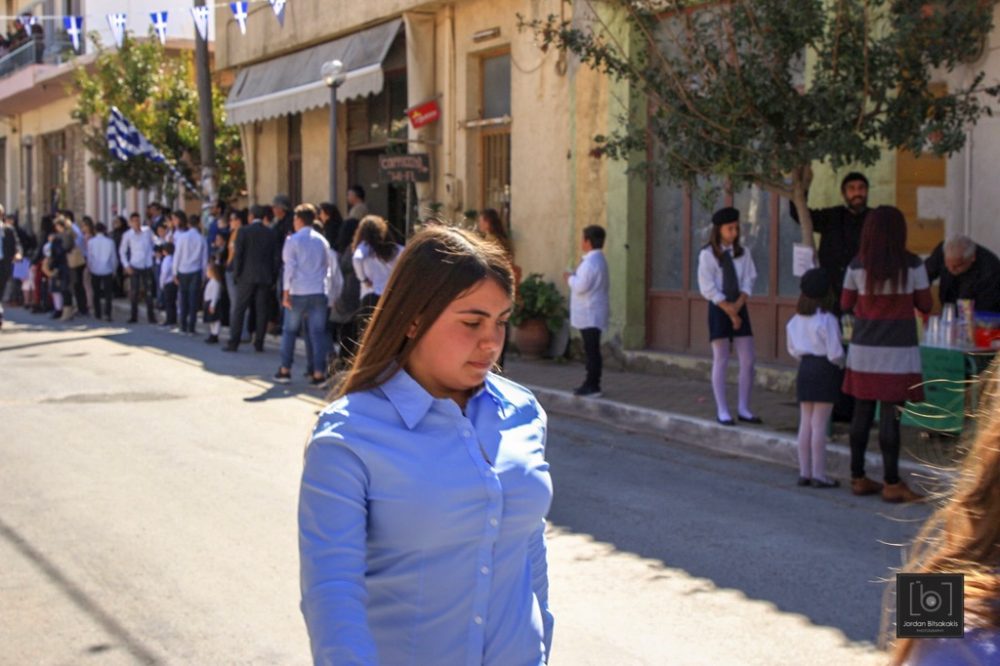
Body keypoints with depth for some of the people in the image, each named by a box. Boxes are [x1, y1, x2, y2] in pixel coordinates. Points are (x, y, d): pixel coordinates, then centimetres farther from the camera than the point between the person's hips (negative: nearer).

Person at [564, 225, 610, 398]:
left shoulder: (591, 262, -19)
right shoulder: (598, 259, 15)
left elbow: (581, 286, -24)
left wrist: (570, 278, -7)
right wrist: (574, 278, 12)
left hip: (590, 314, -10)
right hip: (592, 313, 10)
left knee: (592, 350, -7)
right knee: (592, 349, 14)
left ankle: (593, 386, -5)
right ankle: (591, 383, 20)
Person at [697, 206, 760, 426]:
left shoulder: (743, 253, 6)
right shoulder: (707, 255, -7)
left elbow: (749, 281, 3)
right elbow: (708, 288, -11)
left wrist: (737, 306, -12)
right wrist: (728, 310, -12)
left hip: (739, 308, 4)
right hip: (718, 309, -4)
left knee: (748, 361, 1)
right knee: (721, 360, -1)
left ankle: (744, 409, 10)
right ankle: (722, 411, 4)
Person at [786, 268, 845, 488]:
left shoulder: (796, 319, 5)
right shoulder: (827, 320, -16)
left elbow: (793, 349, 13)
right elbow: (835, 353, -16)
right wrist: (840, 364, 3)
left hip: (805, 369, 6)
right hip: (825, 371, -6)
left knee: (805, 423, 11)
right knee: (819, 425, -3)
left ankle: (804, 472, 15)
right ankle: (818, 475, 1)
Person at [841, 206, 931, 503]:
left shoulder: (857, 266, -1)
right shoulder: (913, 265, -7)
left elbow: (846, 304, 8)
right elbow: (925, 305, 1)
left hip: (863, 349, 3)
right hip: (898, 351, -3)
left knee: (862, 414, 10)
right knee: (890, 416, -2)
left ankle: (858, 478, 18)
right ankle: (892, 484, 2)